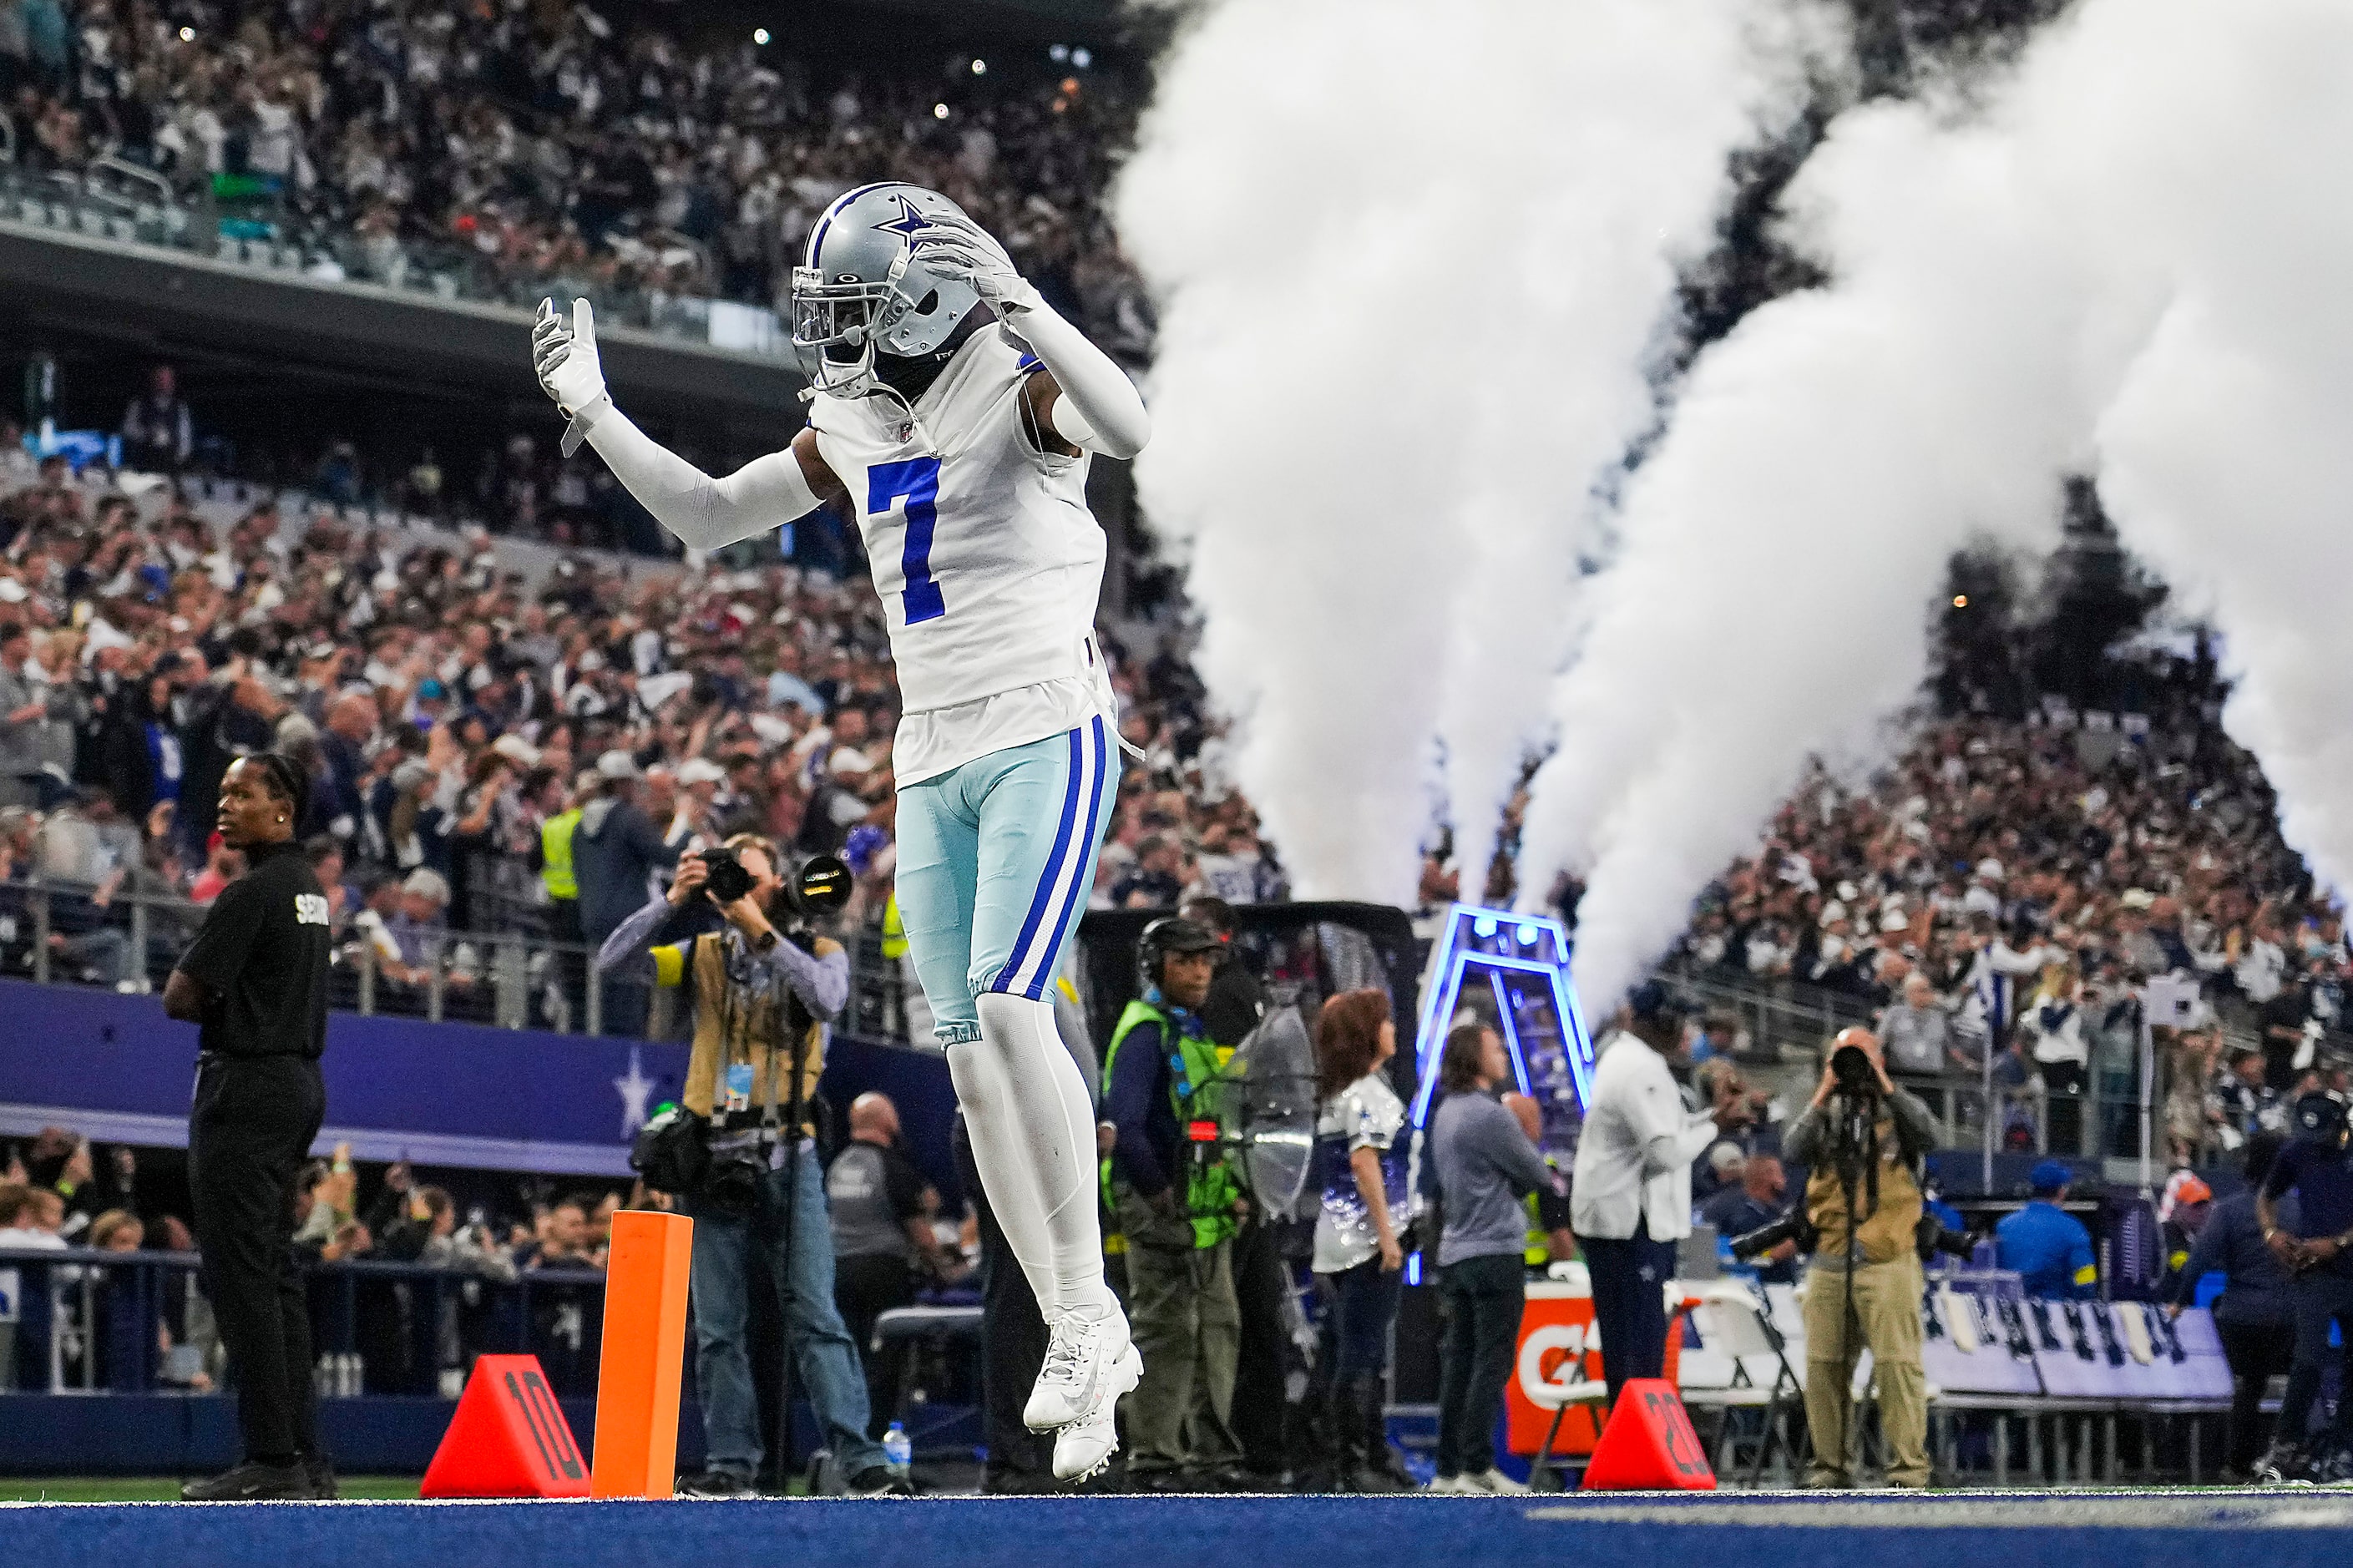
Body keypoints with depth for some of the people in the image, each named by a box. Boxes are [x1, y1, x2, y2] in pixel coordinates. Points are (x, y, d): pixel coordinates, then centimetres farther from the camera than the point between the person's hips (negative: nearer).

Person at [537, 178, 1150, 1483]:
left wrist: (1016, 308, -36)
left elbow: (1127, 428, -30)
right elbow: (705, 518, 20)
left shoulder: (1016, 388, -8)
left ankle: (1085, 1309, -12)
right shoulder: (854, 429, 13)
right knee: (971, 1058, 3)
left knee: (1006, 1008, -21)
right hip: (933, 762, 8)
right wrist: (594, 415, 12)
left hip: (1044, 739, -8)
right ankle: (1087, 1351, 9)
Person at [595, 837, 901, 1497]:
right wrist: (672, 902, -12)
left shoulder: (818, 952, 6)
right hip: (714, 1162, 2)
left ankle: (861, 1460, -11)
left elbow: (827, 999, -16)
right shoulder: (706, 955, 10)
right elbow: (613, 960, 0)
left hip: (788, 1159, -2)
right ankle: (731, 1462, 10)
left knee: (815, 1316, -8)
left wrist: (762, 931, -20)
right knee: (718, 1327, 4)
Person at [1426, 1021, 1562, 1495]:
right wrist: (1551, 1180, 16)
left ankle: (1449, 1469, 10)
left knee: (1459, 1362, 9)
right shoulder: (1489, 1115, -14)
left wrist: (1530, 1181, 11)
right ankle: (1478, 1467, -10)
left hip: (1455, 1253, 9)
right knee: (1492, 1362, -7)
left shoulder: (1445, 1114, 15)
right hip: (1495, 1252, -9)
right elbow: (1536, 1174, -8)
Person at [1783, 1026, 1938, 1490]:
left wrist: (1885, 1087, -9)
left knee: (1897, 1364, -9)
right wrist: (1824, 1097, -3)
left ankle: (1909, 1468, -8)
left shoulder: (1898, 1111, 8)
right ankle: (1831, 1464, 12)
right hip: (1830, 1261, 4)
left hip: (1888, 1263, -4)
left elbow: (1928, 1134, -14)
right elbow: (1793, 1150, -2)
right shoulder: (1825, 1116, 15)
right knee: (1824, 1365, 4)